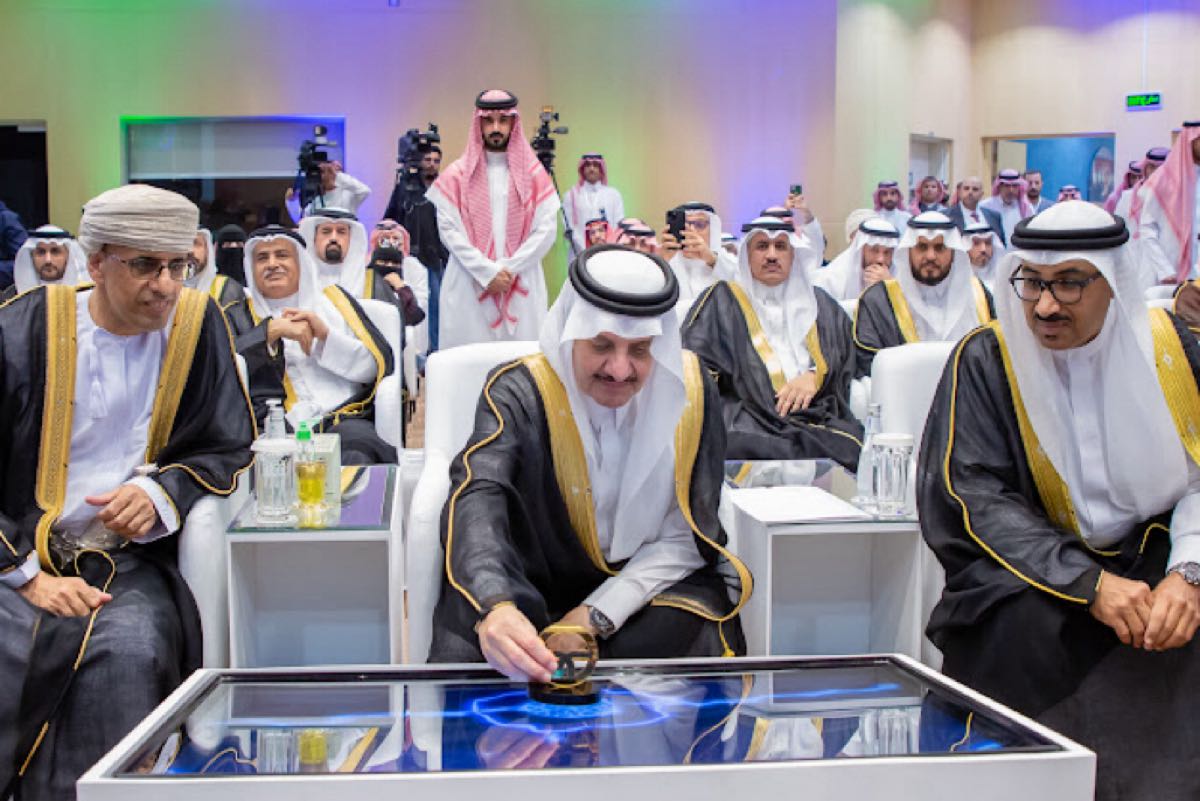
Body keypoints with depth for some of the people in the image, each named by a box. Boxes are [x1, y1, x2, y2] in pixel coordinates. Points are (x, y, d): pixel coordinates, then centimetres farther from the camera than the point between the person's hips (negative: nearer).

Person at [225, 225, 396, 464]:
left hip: (346, 419, 0)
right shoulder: (238, 316, 23)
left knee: (355, 457, -37)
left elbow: (381, 365, 13)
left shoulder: (334, 299, 24)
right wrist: (272, 331, -5)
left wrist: (326, 334, 1)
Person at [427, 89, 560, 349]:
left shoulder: (534, 174, 8)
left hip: (522, 285, 1)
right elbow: (449, 230, -2)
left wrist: (509, 269, -9)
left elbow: (547, 229, 0)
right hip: (468, 285, -1)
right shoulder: (456, 175, 6)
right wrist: (487, 272, -11)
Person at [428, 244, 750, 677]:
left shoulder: (690, 391, -7)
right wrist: (494, 607, -52)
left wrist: (598, 614, -19)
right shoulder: (519, 393, -14)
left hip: (653, 585, 3)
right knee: (466, 654, -31)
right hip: (537, 586, -2)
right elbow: (477, 498, -31)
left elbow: (687, 536, -6)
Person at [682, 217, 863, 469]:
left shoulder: (818, 302, 24)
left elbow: (846, 352, 16)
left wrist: (816, 375, -3)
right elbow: (692, 361, 4)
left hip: (818, 416, 2)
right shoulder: (723, 299, 14)